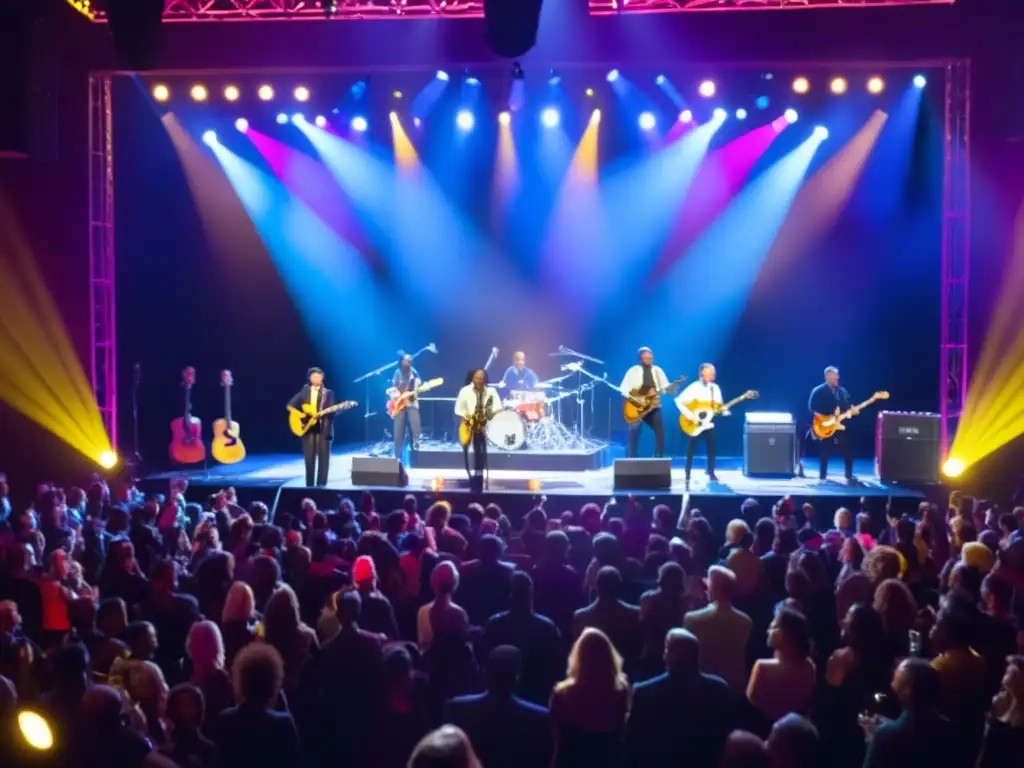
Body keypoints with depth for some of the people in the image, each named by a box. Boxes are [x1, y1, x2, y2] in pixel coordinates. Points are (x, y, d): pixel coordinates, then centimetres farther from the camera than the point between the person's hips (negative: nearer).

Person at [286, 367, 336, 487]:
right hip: (307, 427, 1)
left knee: (323, 458, -3)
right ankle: (309, 485, 10)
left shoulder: (328, 393, 6)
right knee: (309, 458, 3)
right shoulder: (304, 391, 10)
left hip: (323, 428, -1)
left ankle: (321, 485, 2)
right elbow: (290, 405, 7)